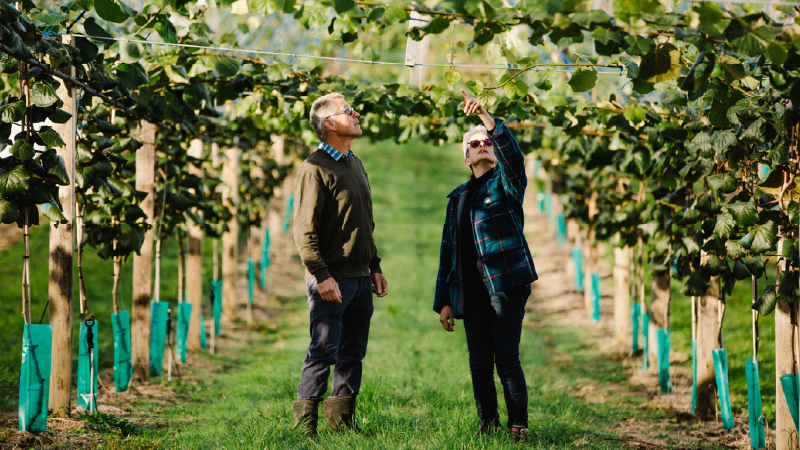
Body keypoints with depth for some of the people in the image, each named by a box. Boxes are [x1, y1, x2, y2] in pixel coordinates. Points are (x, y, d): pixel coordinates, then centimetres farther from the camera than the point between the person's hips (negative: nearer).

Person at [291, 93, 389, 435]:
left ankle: (342, 418, 16)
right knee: (324, 351, -8)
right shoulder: (316, 168, -9)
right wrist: (321, 275, -21)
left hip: (360, 279, 8)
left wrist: (375, 268, 19)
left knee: (353, 352, 9)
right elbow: (304, 230, -15)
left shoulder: (355, 163, 18)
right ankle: (305, 421, -2)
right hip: (332, 280, -8)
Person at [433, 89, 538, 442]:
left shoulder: (507, 182, 7)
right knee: (479, 362, 5)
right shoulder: (458, 198, 19)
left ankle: (518, 426, 1)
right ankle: (487, 423, 15)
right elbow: (448, 250, 17)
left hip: (507, 283, -4)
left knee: (507, 358, -7)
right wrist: (444, 300, 11)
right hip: (471, 290, 4)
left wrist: (486, 116, -28)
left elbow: (512, 152, -17)